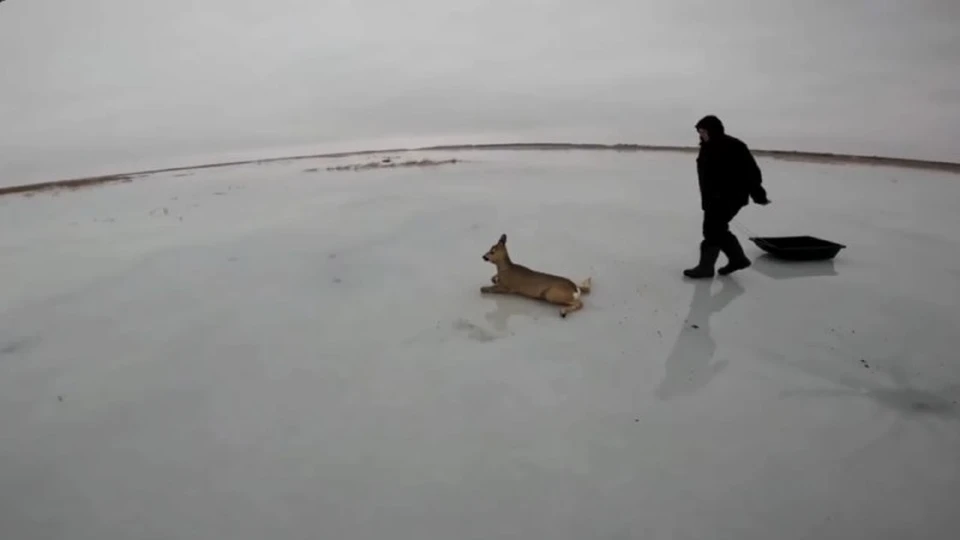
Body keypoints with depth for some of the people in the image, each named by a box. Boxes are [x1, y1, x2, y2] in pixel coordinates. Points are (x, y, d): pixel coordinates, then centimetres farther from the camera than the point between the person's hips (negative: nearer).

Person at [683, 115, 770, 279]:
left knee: (712, 230, -9)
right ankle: (738, 258, 29)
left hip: (730, 197, -9)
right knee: (717, 229, 14)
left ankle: (705, 267, 0)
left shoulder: (733, 146, -16)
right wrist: (706, 198, 22)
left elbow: (751, 170, -15)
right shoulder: (707, 147, 10)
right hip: (714, 198, 9)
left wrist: (758, 194, -15)